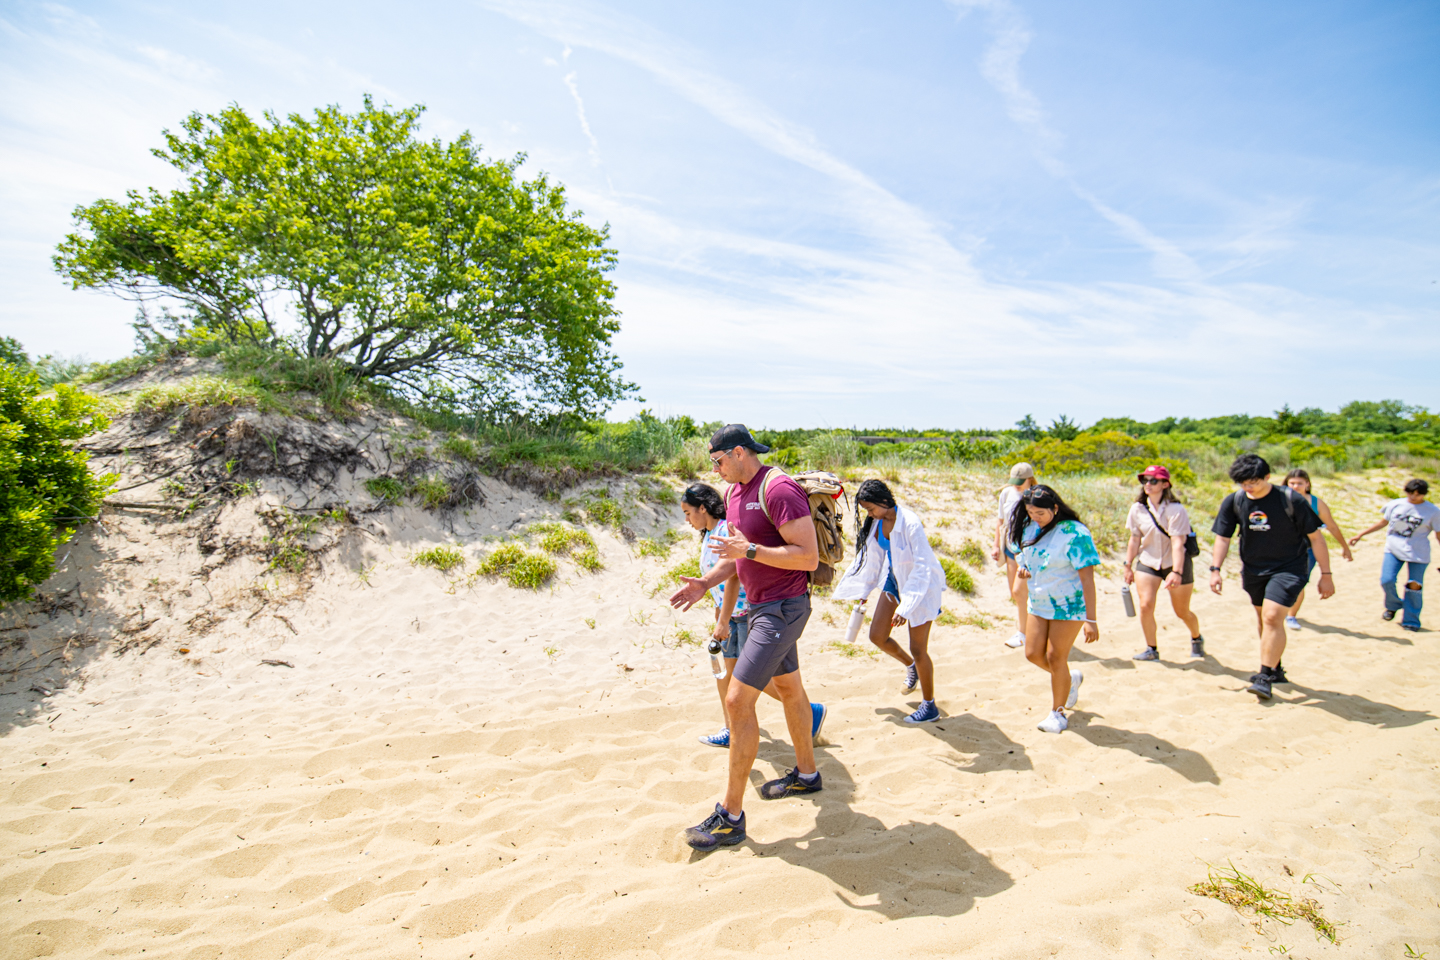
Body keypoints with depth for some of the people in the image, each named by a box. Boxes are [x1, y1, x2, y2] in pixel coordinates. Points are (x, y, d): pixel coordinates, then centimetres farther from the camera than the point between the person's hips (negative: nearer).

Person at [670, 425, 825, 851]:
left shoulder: (778, 489, -21)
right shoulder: (734, 492, 8)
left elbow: (809, 557, -25)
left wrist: (750, 550, -26)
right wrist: (705, 583, 3)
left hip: (782, 608, -10)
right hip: (761, 605, 10)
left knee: (738, 701, -11)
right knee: (788, 687, 23)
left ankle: (730, 816, 1)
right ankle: (806, 774, 43)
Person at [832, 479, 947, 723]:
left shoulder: (910, 523, -28)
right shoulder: (875, 523, -6)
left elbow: (922, 567, -28)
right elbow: (870, 558, 8)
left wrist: (905, 607, -31)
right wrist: (861, 590, 14)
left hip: (921, 585, -7)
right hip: (894, 582, 7)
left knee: (918, 648, -1)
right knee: (877, 636, 6)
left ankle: (930, 706, 18)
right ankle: (910, 665, 36)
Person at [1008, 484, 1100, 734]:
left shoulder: (1074, 533, -21)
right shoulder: (1028, 528, -3)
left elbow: (1087, 577, -21)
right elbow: (1018, 551, 18)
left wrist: (1090, 619, -23)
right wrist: (1021, 567, -7)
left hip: (1069, 605, -6)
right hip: (1038, 603, 6)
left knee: (1055, 658, 0)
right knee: (1033, 654, 6)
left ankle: (1058, 712, 20)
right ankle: (1070, 679, 36)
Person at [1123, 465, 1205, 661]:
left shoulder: (1175, 510, -18)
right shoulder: (1137, 509, -5)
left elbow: (1178, 543, -26)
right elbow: (1135, 539, 4)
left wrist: (1176, 572, -34)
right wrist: (1128, 566, 6)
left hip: (1176, 564, -3)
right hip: (1148, 563, 3)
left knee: (1182, 612, 11)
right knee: (1145, 606, -14)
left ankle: (1197, 638, 43)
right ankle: (1151, 649, 4)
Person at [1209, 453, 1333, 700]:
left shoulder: (1291, 500, -16)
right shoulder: (1233, 501, -6)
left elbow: (1315, 537, -7)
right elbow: (1222, 537, 1)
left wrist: (1326, 575, -5)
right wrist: (1215, 569, -9)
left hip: (1288, 569, -4)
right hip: (1253, 570, 5)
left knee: (1272, 617, -18)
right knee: (1263, 620, 16)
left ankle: (1266, 676, -11)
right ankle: (1276, 670, 34)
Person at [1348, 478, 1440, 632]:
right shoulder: (1395, 505, 2)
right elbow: (1383, 522, 14)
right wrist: (1360, 535, 11)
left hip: (1419, 554, -1)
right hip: (1393, 550, 1)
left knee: (1415, 586, 0)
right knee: (1386, 580, -10)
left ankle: (1410, 622, 14)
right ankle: (1393, 606, 22)